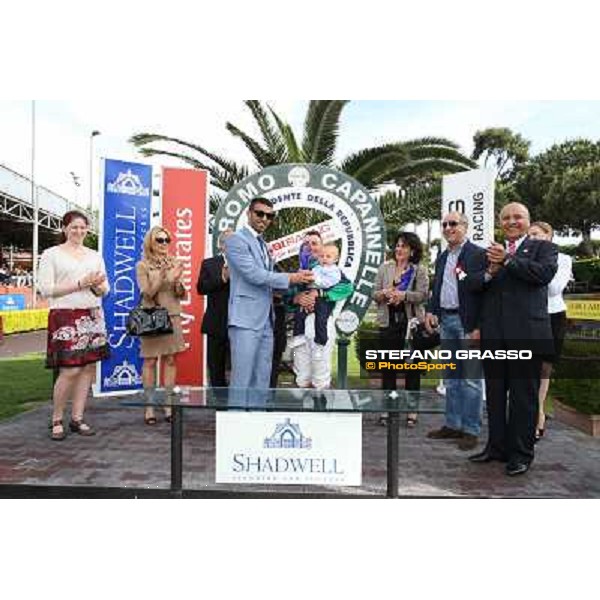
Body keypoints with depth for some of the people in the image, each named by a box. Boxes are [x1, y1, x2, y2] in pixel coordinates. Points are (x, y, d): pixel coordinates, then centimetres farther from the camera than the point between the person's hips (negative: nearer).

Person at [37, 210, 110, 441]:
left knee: (88, 367, 2)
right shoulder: (51, 254, 2)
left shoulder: (95, 255, 16)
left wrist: (97, 285, -7)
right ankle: (56, 420, 8)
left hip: (92, 317, 5)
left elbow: (104, 290, 16)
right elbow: (45, 289, -7)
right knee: (70, 370, -10)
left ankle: (77, 418, 14)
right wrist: (80, 284, -12)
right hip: (65, 317, -5)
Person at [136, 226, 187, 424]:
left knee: (170, 360, 3)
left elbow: (181, 294, 7)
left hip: (172, 316, 3)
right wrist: (164, 278, -20)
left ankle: (168, 405, 9)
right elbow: (147, 294, -7)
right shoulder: (142, 265, 1)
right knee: (150, 361, -2)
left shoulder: (174, 263, 9)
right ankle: (149, 407, 4)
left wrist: (176, 281, -14)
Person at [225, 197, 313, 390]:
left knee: (262, 380, 10)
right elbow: (253, 275, -16)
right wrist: (291, 278, -11)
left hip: (266, 321, 8)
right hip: (246, 320, -8)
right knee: (242, 381, -6)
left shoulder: (264, 245, 21)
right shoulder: (236, 240, -6)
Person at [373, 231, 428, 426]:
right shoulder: (385, 268, 11)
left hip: (411, 322, -2)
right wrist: (385, 294, -14)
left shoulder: (420, 270, 2)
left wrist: (402, 295, -22)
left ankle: (411, 410, 13)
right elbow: (374, 294, 7)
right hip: (388, 322, 2)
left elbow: (422, 295, -9)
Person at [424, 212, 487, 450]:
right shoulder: (442, 257, 16)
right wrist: (430, 311, 4)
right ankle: (453, 425, 24)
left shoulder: (478, 254, -7)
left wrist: (479, 326, -18)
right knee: (451, 377, 14)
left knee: (470, 377, -2)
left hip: (468, 323, -8)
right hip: (446, 321, 8)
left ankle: (471, 429, 8)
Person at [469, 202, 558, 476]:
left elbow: (545, 273, -14)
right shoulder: (491, 251, 15)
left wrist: (508, 260, -13)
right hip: (493, 333, 4)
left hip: (526, 333, -4)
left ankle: (521, 453, 15)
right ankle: (497, 446, 26)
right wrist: (490, 272, -12)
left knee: (524, 394, 3)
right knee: (494, 393, 13)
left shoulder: (543, 247, 6)